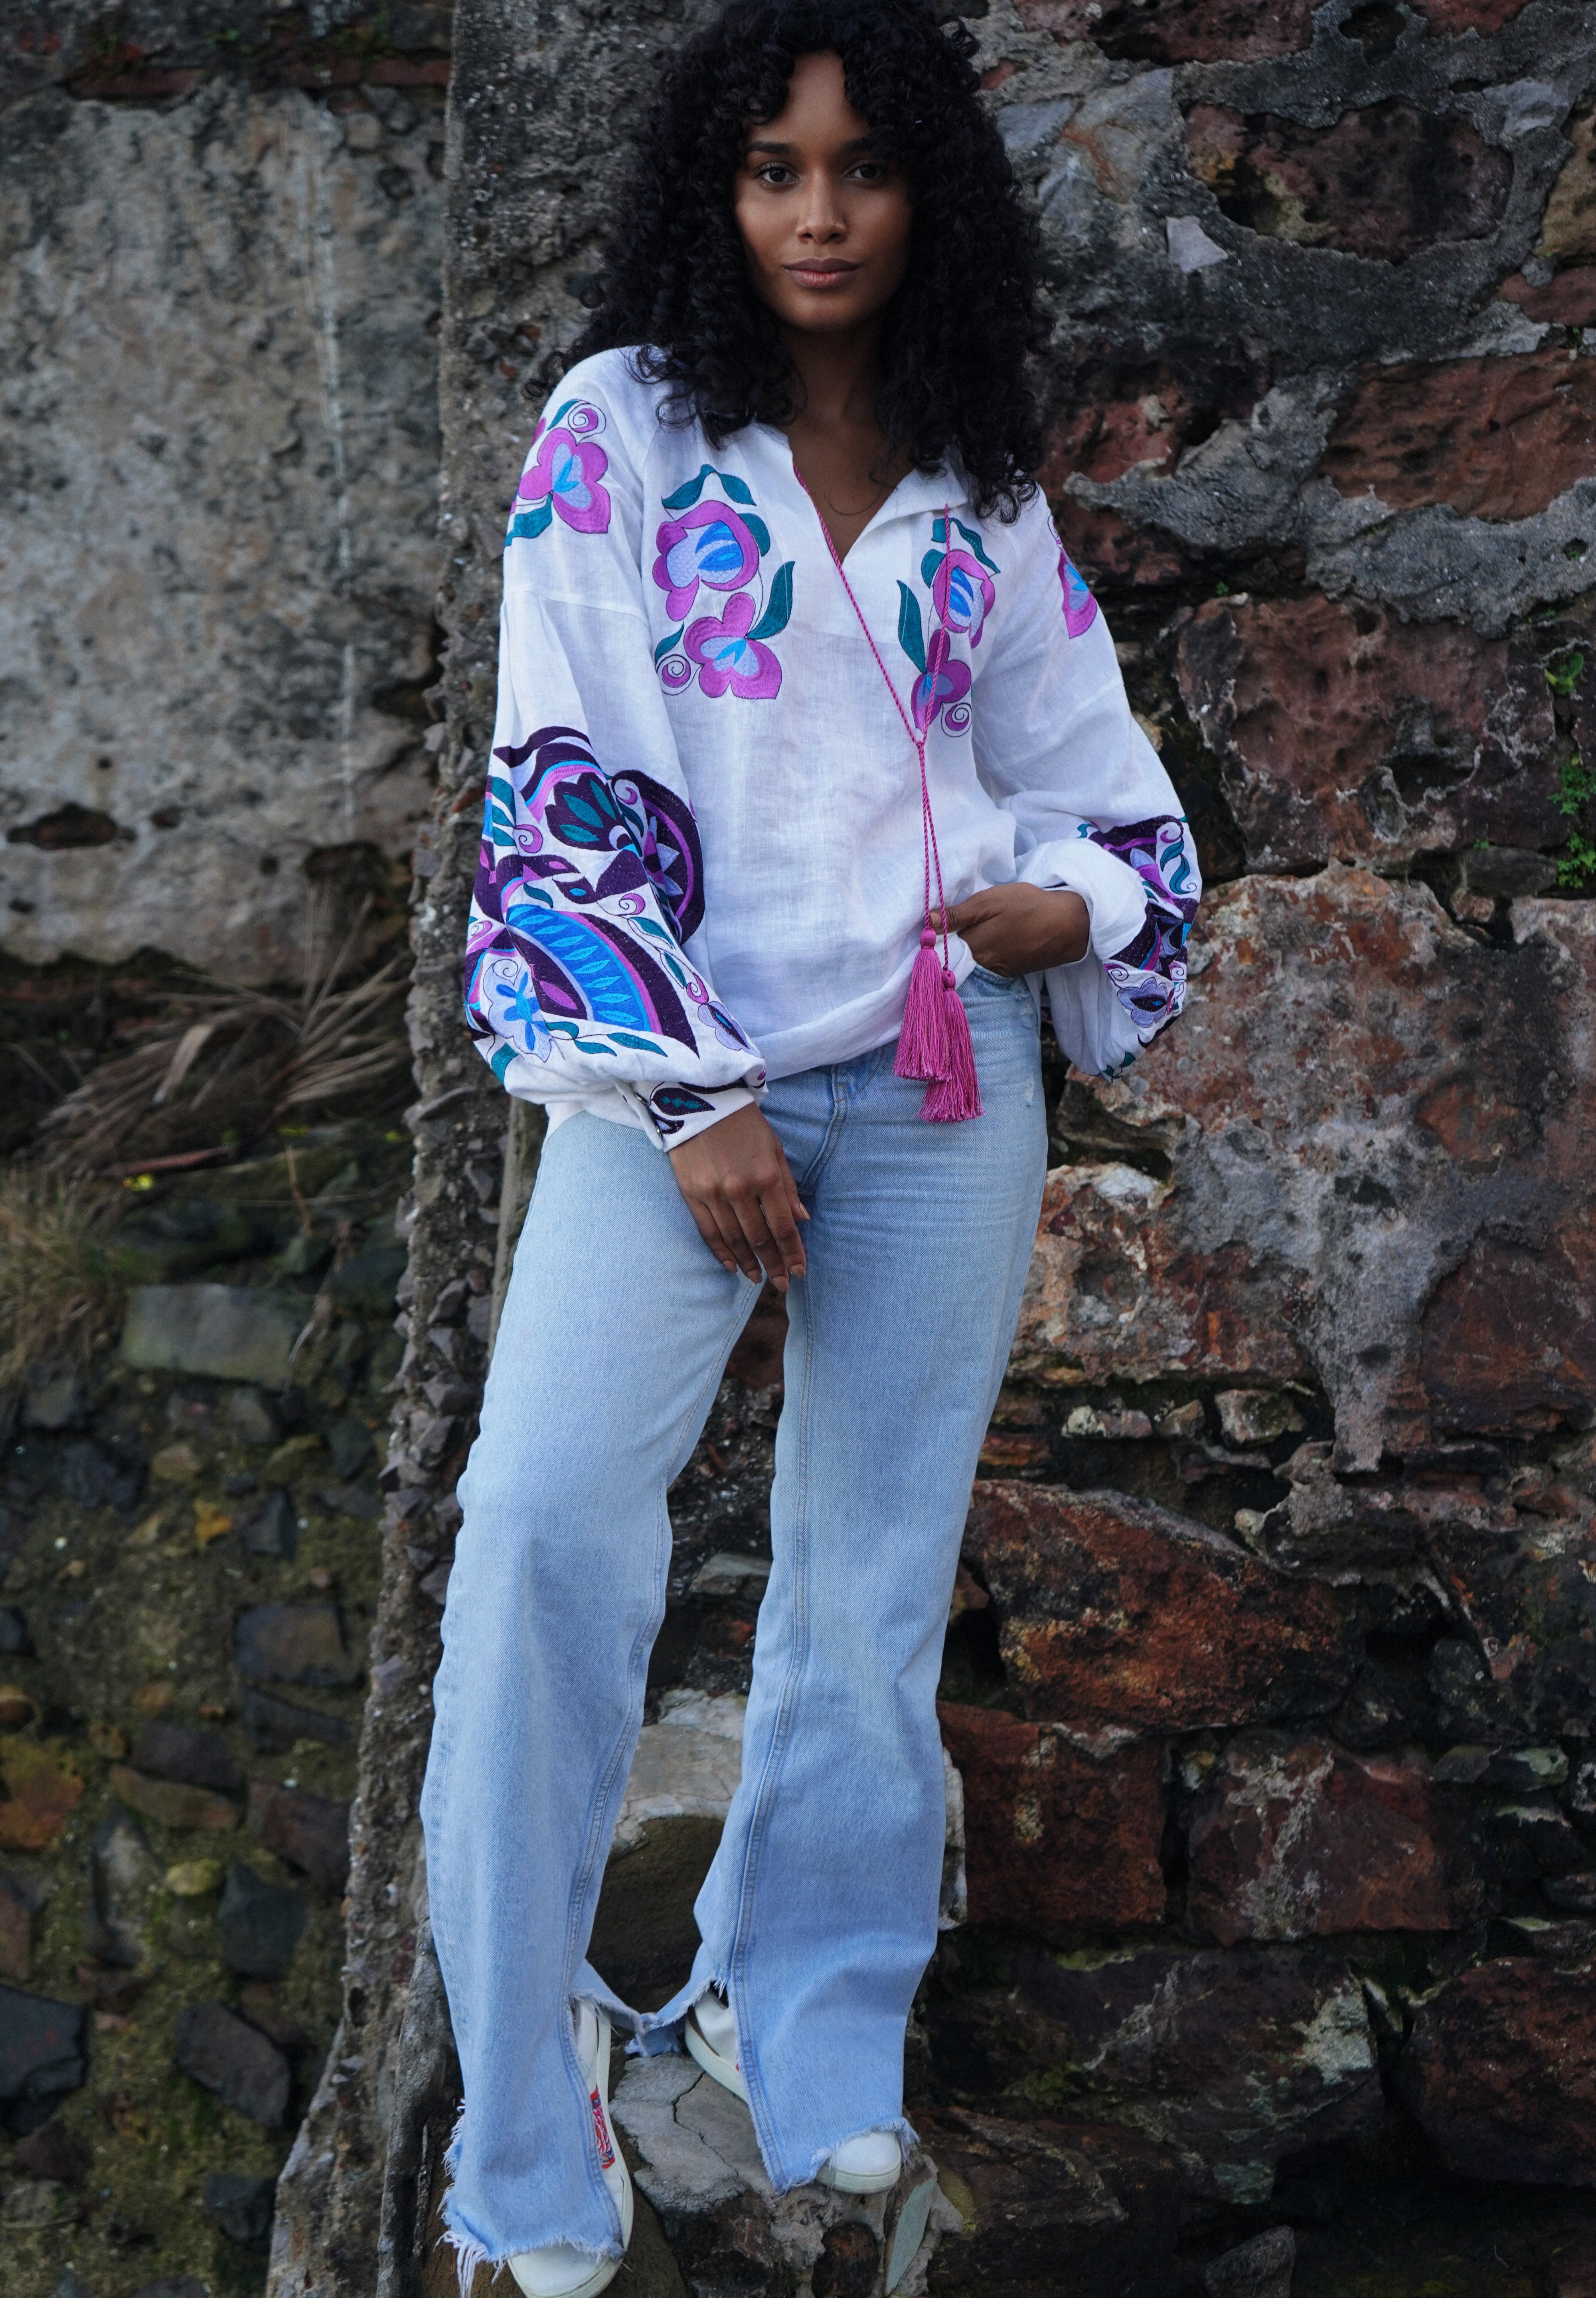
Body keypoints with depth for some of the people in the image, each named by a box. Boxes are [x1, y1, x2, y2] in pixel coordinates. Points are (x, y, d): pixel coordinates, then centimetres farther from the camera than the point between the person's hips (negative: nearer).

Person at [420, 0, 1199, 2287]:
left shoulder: (984, 486, 10)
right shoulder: (620, 430, 1)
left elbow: (1095, 768, 21)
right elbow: (565, 782, -5)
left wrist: (1083, 905, -3)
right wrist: (688, 1100, -11)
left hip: (944, 1085, 4)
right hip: (676, 1066, -3)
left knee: (878, 1559, 6)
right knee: (548, 1513, -20)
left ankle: (805, 2014, 24)